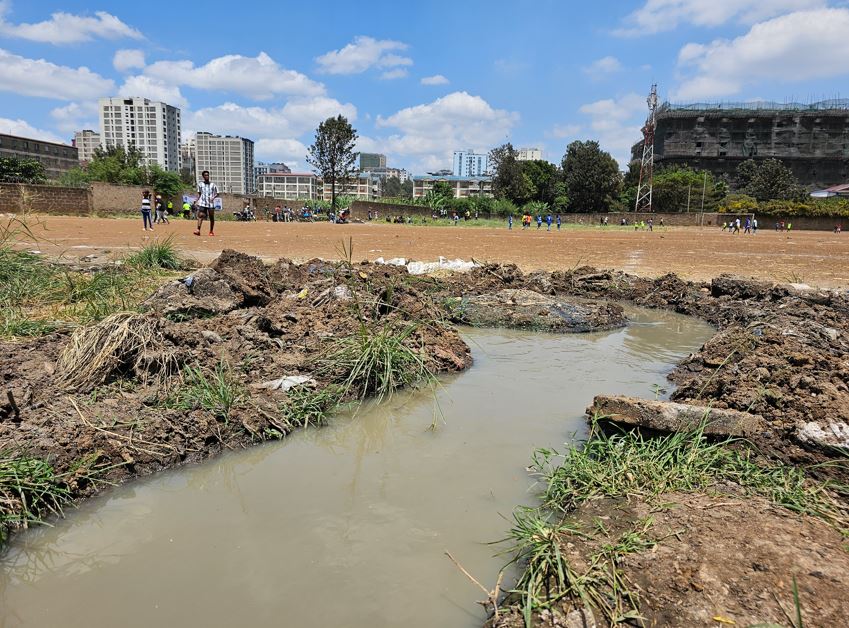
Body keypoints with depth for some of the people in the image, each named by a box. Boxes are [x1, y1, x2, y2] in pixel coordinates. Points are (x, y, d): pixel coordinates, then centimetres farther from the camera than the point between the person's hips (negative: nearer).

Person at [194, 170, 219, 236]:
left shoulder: (213, 185, 5)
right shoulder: (200, 184, 10)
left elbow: (217, 194, 7)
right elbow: (199, 193, 17)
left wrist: (213, 197, -12)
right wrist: (197, 201, 5)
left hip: (211, 204, 0)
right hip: (202, 203, 0)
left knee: (211, 218, 5)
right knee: (200, 216, -14)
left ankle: (211, 231, 18)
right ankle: (198, 230, -24)